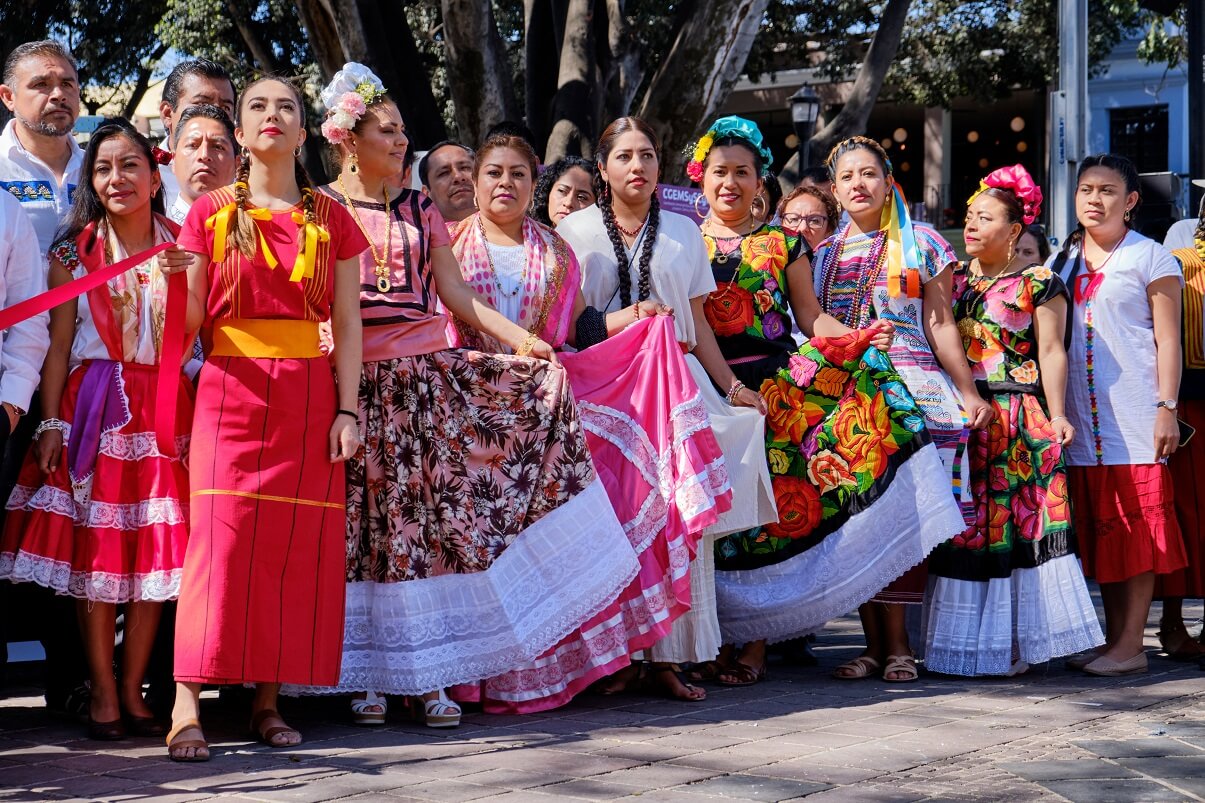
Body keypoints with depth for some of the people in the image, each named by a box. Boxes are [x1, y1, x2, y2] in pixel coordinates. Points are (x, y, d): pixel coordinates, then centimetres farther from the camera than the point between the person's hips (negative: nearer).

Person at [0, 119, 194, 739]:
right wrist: (51, 423, -5)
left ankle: (132, 688, 8)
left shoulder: (181, 249, 8)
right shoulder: (75, 251, 6)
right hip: (93, 403, -1)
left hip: (163, 404, 1)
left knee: (156, 547, -1)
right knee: (94, 547, -3)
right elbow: (58, 344, 3)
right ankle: (102, 693, 4)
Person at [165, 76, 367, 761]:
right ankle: (187, 707, -15)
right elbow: (190, 319, 6)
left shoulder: (330, 219, 12)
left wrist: (348, 410, -1)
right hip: (231, 389, -1)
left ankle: (269, 700, 6)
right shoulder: (212, 214, 9)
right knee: (218, 536, -12)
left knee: (296, 546, -2)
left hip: (308, 396, 2)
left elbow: (348, 323, 8)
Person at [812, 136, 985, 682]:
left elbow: (940, 325, 5)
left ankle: (897, 643, -5)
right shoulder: (824, 254, 16)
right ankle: (876, 642, 4)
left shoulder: (921, 244, 8)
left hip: (915, 392, -3)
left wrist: (969, 393, 0)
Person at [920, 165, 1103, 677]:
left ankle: (1014, 640, -2)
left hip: (1019, 420, -5)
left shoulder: (1039, 283, 1)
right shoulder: (954, 279, 15)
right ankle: (961, 639, 9)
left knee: (1015, 526, -7)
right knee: (961, 527, 3)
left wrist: (1056, 414, -11)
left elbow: (1051, 351, -3)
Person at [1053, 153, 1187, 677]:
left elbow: (1168, 340, -2)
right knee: (1099, 529, 6)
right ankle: (1113, 638, 12)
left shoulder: (1151, 259, 3)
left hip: (1135, 415, -5)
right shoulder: (1062, 262, 17)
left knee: (1138, 527, -6)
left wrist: (1166, 408, -11)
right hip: (1082, 417, 5)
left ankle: (1131, 644, -5)